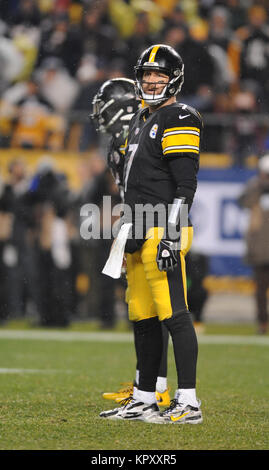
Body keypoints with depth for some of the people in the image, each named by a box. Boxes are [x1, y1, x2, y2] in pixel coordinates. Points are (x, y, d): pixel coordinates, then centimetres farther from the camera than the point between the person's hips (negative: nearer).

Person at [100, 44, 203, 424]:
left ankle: (188, 403, -13)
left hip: (163, 234, -10)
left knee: (174, 315, -12)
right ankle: (144, 400, 18)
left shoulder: (179, 119, -8)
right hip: (140, 236, 10)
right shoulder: (141, 121, 21)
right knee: (143, 320, 12)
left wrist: (171, 237, -21)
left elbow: (185, 186, -15)